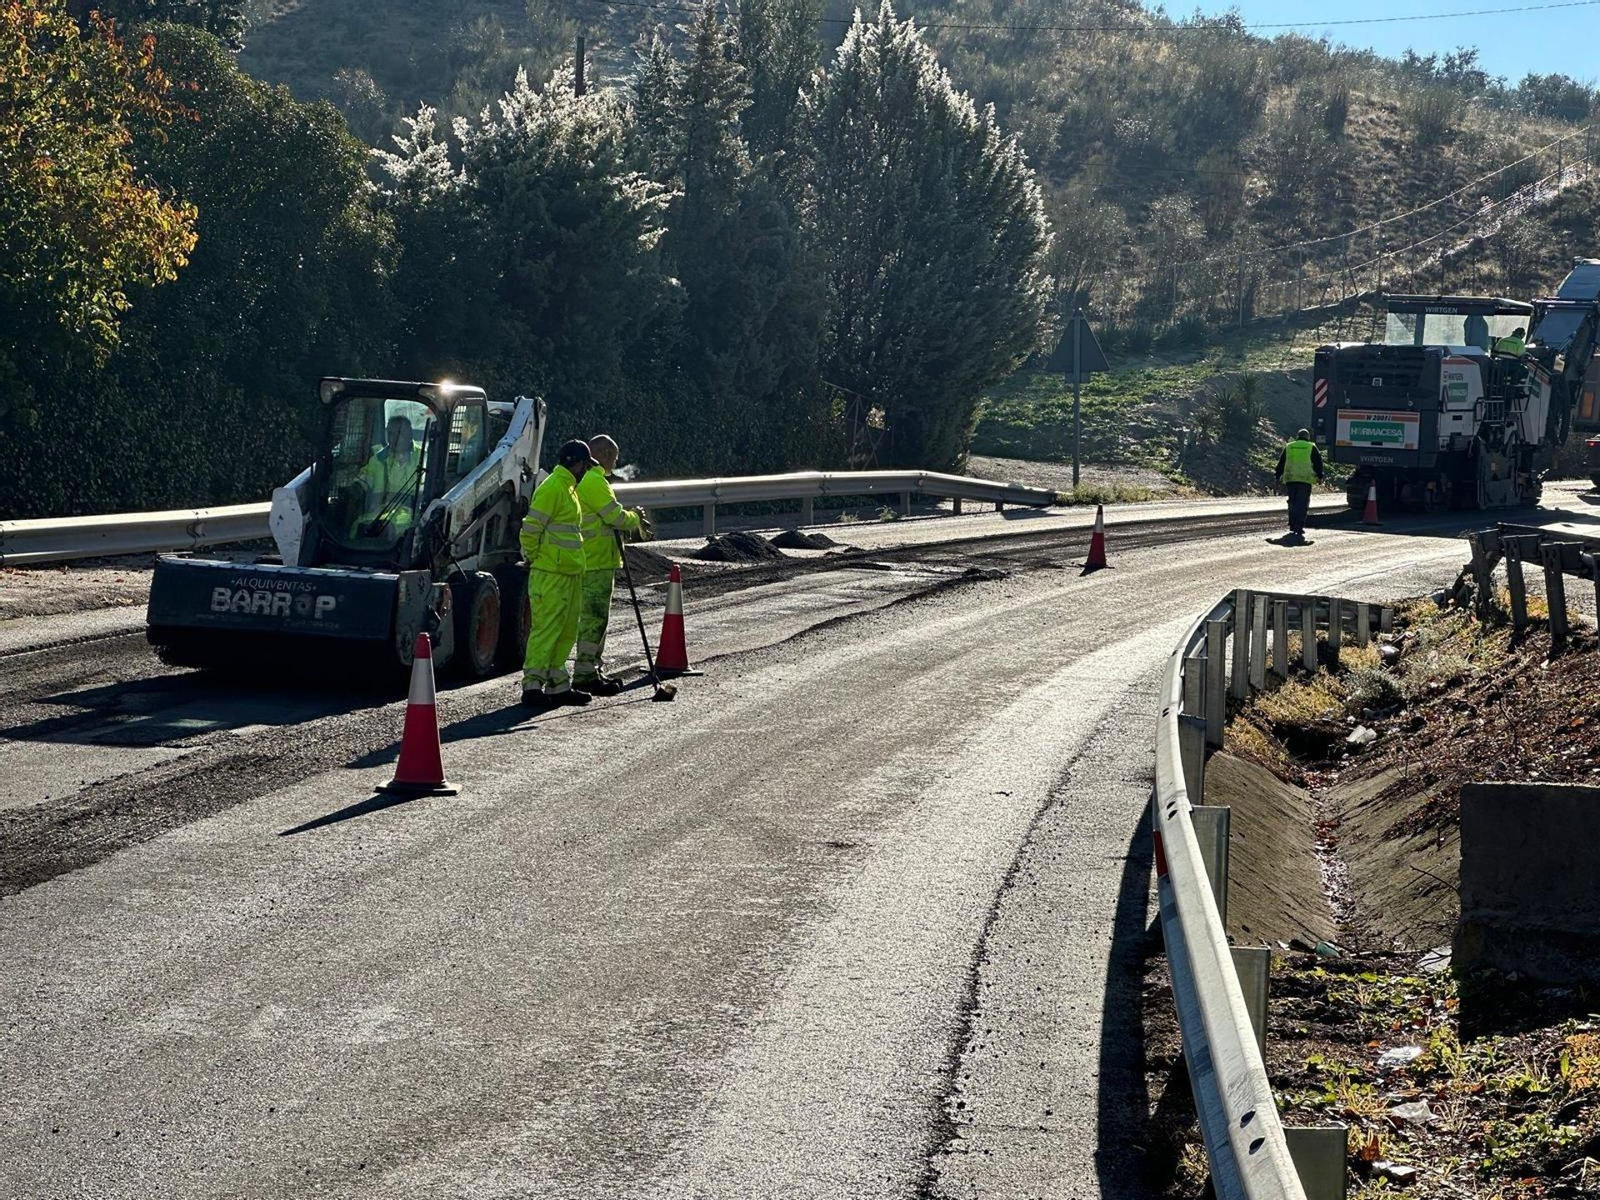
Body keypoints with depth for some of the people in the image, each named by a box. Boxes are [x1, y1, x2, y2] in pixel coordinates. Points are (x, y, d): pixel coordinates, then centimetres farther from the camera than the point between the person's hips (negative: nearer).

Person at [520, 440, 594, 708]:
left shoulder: (568, 488, 19)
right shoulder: (552, 488, -14)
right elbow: (531, 528, -18)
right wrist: (533, 558, -9)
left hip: (569, 573, 10)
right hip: (550, 575, -10)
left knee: (566, 631, 12)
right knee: (546, 628, -11)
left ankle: (557, 685, 18)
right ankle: (532, 685, -11)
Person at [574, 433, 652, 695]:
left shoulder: (584, 480, 18)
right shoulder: (594, 481, -15)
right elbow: (616, 517, -17)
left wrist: (632, 520, 17)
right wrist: (636, 521, 2)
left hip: (592, 561, 11)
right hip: (596, 563, -11)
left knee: (596, 617, 16)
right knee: (593, 617, -9)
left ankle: (592, 671, 21)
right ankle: (585, 674, -9)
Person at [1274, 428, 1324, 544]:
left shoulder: (1288, 447, 13)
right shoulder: (1311, 447, 6)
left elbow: (1281, 463, 15)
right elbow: (1318, 463, 6)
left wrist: (1278, 477, 22)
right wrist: (1319, 477, 15)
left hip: (1290, 479, 3)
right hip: (1305, 479, -3)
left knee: (1292, 503, 12)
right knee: (1302, 504, -4)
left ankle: (1293, 527, 9)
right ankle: (1299, 528, -13)